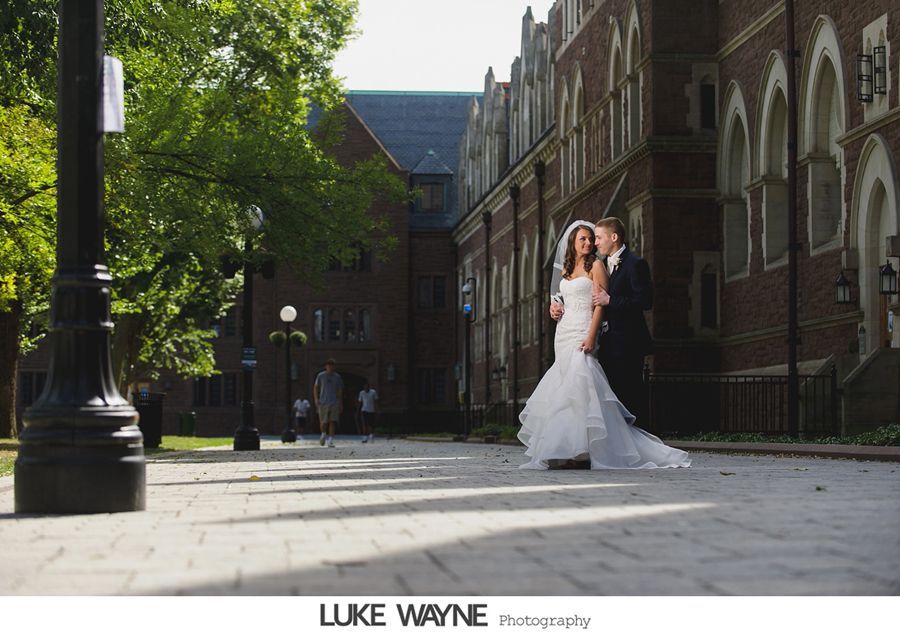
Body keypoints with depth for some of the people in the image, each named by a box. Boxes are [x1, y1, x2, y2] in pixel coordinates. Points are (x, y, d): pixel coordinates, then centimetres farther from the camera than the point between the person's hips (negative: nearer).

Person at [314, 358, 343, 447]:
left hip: (335, 402, 1)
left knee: (332, 422, -9)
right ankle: (323, 435, 29)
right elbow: (316, 388, 8)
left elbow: (340, 390, 15)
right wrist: (316, 399, -5)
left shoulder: (337, 377, 10)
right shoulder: (321, 376, 5)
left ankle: (331, 441, -10)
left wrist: (341, 404, 13)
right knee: (323, 422, 1)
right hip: (323, 402, -1)